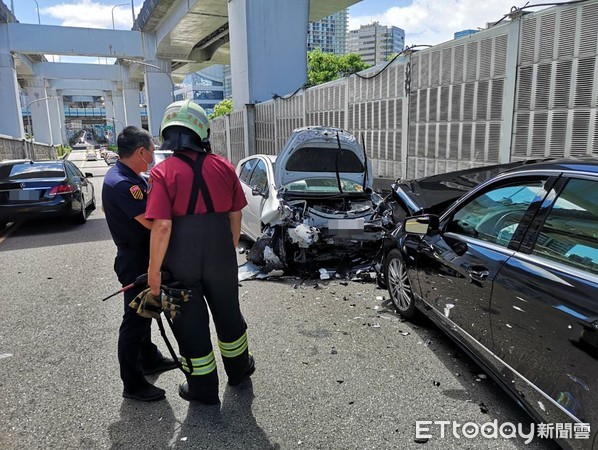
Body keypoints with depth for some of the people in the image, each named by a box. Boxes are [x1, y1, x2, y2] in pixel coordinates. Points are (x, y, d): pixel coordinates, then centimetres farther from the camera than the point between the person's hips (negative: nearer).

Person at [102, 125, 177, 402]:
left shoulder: (132, 178, 7)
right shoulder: (120, 183, -25)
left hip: (142, 258, 10)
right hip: (134, 262, -10)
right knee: (135, 320, 1)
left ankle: (149, 359, 42)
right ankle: (132, 384, 15)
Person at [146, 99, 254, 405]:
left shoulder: (163, 172, -13)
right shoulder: (223, 166, -2)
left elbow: (162, 226, -20)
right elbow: (235, 215, 3)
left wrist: (154, 270, -11)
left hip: (181, 259, -3)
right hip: (220, 253, 3)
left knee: (190, 321, 13)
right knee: (227, 311, 22)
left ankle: (203, 388, 28)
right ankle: (238, 369, 43)